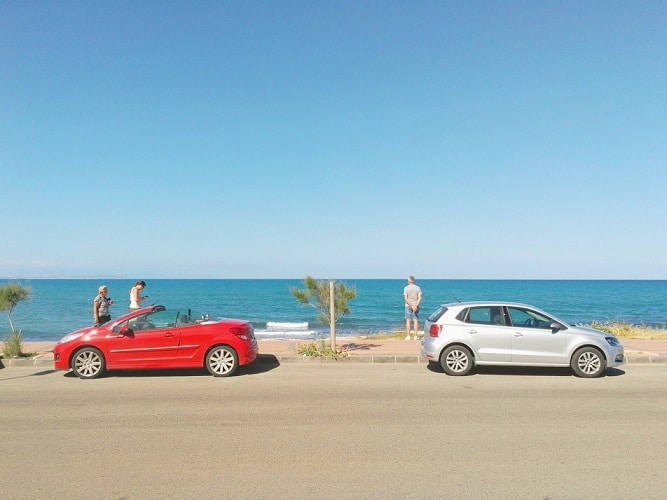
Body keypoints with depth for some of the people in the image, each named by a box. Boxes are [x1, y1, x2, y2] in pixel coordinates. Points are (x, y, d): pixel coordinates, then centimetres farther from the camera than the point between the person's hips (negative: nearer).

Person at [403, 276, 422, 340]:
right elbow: (419, 298, -8)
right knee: (416, 321, 4)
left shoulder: (406, 288, -5)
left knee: (408, 321, 3)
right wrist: (416, 305, -15)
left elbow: (405, 298, -13)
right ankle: (416, 336, 3)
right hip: (416, 306, 1)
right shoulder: (417, 288, 1)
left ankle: (408, 336, 3)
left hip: (408, 306, -1)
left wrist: (411, 306, -14)